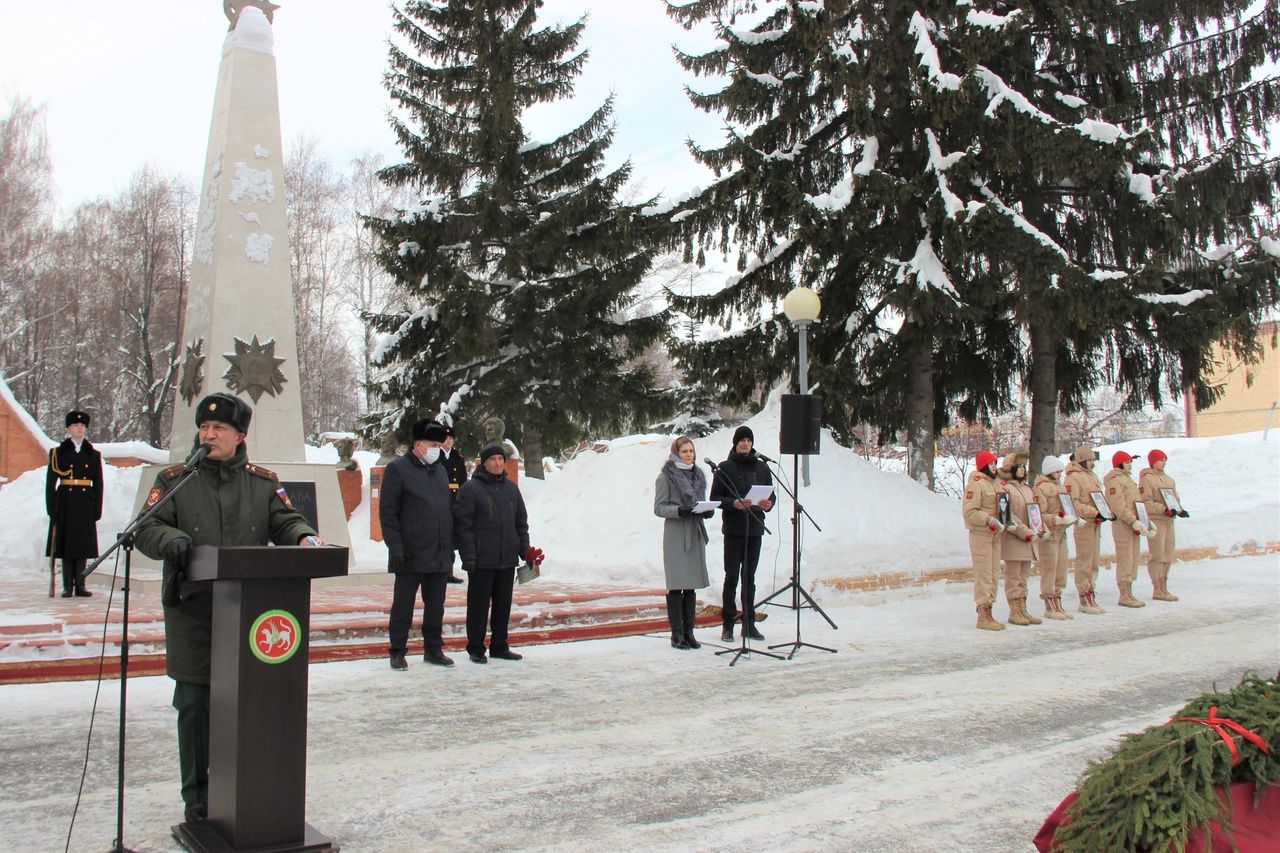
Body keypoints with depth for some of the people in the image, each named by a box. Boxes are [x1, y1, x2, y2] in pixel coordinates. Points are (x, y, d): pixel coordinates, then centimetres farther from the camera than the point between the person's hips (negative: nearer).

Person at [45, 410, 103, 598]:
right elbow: (50, 483, 1)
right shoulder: (58, 453, 4)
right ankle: (68, 587, 6)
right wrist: (52, 508, -7)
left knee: (83, 546, 3)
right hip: (66, 504, -1)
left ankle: (80, 586, 9)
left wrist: (97, 510, 1)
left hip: (86, 505, 2)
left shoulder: (94, 455, 9)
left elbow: (98, 484, 7)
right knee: (65, 544, 0)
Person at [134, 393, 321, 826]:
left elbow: (285, 521, 5)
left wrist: (304, 536, -18)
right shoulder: (175, 479, 6)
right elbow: (148, 528, 0)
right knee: (194, 704, 3)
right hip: (192, 612, -1)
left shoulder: (263, 482, 10)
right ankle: (196, 795, 17)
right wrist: (170, 539, -23)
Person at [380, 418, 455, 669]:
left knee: (436, 606, 12)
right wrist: (395, 547, -15)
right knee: (403, 605, 3)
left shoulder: (440, 470, 15)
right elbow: (387, 511, -8)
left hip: (440, 555, 6)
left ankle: (433, 649, 23)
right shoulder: (397, 468, -5)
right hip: (411, 555, -6)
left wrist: (451, 546, 15)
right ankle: (397, 652, 12)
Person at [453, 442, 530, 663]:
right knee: (479, 604, 2)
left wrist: (525, 551, 10)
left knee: (503, 605, 11)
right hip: (482, 560, -5)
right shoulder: (470, 488, -5)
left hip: (507, 559, 5)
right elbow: (462, 524, -9)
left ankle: (499, 646, 21)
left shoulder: (512, 489, 12)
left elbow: (521, 522, 16)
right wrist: (469, 556, -15)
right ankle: (476, 649, 11)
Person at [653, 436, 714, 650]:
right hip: (676, 535, -6)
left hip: (695, 534, 6)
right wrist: (680, 510, -23)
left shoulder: (698, 475, 15)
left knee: (691, 585, 8)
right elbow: (659, 507, -7)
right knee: (676, 585, -5)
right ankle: (677, 634, 0)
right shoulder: (666, 475, -4)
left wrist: (708, 510, -1)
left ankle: (689, 632, 15)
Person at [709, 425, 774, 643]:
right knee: (731, 576, -3)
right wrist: (733, 503, -20)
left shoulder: (761, 468, 10)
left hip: (755, 528, 4)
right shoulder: (725, 468, -1)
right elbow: (715, 497, -3)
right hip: (733, 529, -4)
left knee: (749, 577, 9)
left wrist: (768, 504, -7)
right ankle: (728, 624, 3)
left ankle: (749, 623, 14)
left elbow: (771, 494, 15)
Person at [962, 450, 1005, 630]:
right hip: (980, 534, -9)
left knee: (994, 574, 12)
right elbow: (969, 512, -17)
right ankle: (983, 617, -3)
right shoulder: (975, 484, -12)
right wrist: (989, 519, -23)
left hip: (995, 534, 9)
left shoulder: (997, 483, 16)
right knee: (983, 575, -7)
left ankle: (987, 612, 20)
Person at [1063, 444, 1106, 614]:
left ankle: (1091, 597, 20)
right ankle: (1084, 601, 1)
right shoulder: (1073, 478, -10)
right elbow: (1073, 503, -19)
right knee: (1084, 562, -4)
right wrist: (1095, 513, -23)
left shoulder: (1092, 476, 18)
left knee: (1094, 562, 13)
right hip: (1083, 523, -9)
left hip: (1096, 523, 9)